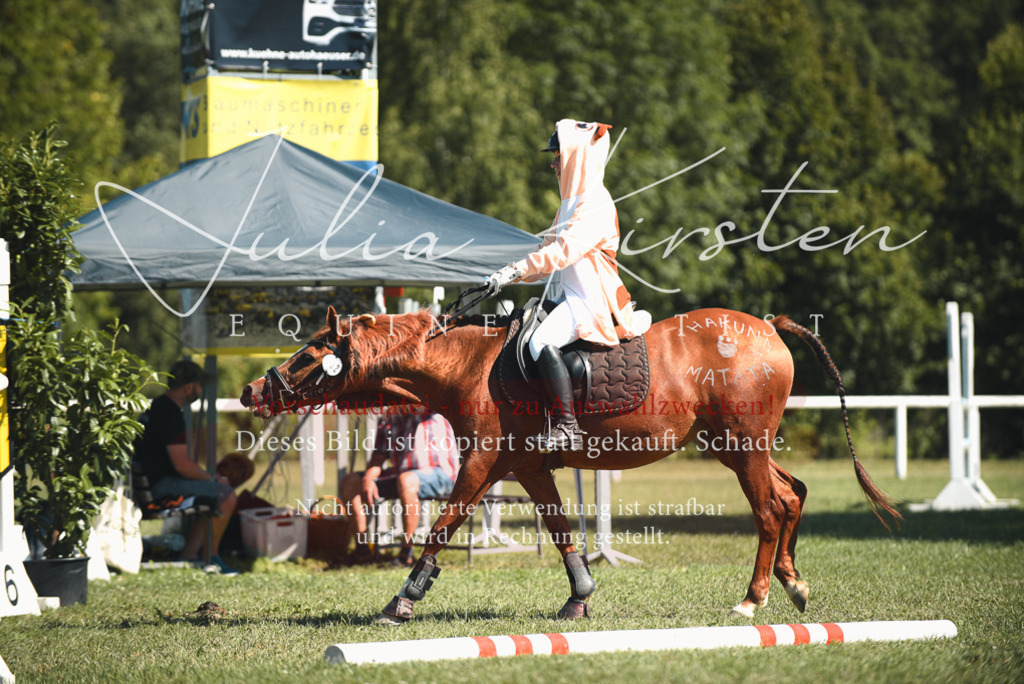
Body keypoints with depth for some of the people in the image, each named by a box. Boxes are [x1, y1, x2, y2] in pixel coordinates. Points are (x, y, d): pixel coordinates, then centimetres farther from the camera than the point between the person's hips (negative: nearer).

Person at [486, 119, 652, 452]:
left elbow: (564, 250, -24)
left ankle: (567, 425, -31)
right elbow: (551, 248, 21)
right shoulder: (573, 201, 19)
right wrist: (511, 273, 8)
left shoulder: (595, 203, -14)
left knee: (542, 340, -31)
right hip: (572, 296, 11)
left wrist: (516, 271, -25)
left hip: (592, 298, -11)